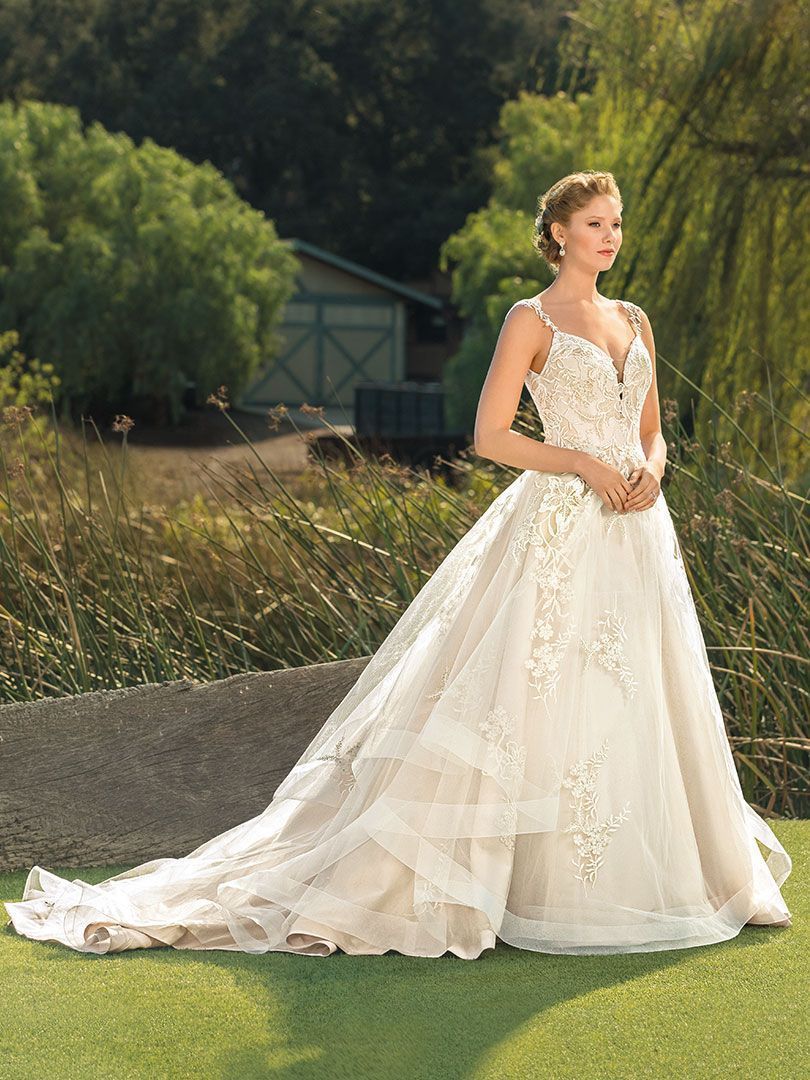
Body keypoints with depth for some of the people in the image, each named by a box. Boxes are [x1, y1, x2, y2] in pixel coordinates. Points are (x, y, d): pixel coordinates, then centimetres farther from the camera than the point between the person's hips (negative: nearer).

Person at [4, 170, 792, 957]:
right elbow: (490, 436, -9)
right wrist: (586, 464, -15)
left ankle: (630, 875, 18)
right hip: (560, 527, -6)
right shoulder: (531, 320, -3)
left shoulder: (634, 321, 16)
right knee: (531, 704, -9)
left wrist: (650, 472, -3)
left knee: (634, 707, 7)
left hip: (636, 531, 6)